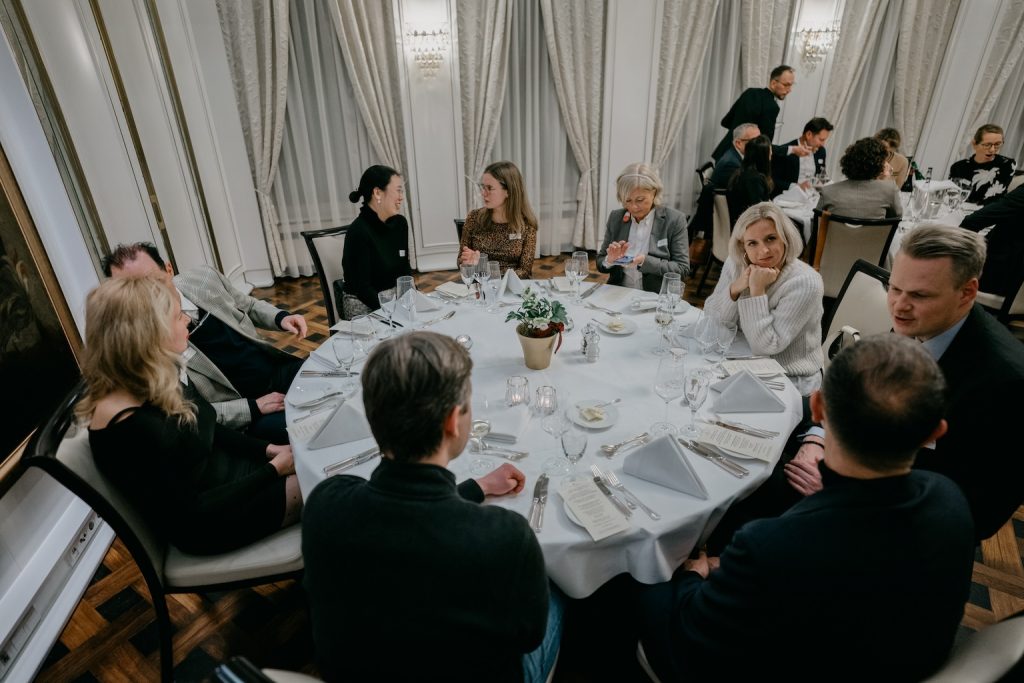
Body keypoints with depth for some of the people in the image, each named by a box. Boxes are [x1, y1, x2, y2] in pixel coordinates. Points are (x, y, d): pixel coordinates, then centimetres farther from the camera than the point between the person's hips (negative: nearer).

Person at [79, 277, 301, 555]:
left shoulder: (154, 384, -6)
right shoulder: (131, 429, -31)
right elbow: (190, 513, -25)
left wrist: (268, 449, -1)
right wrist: (274, 470, -20)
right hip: (206, 523, -7)